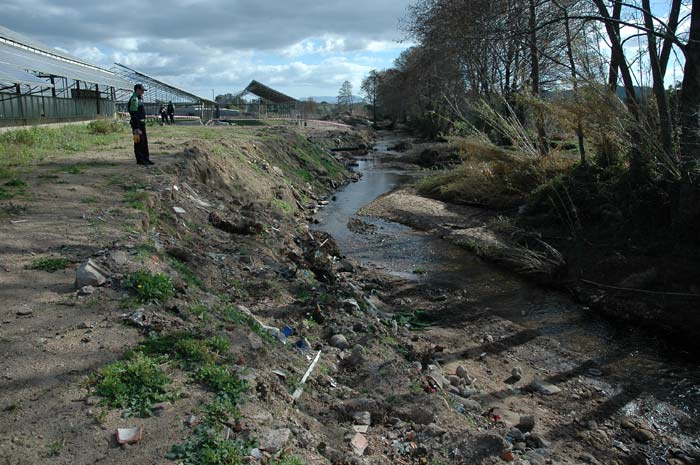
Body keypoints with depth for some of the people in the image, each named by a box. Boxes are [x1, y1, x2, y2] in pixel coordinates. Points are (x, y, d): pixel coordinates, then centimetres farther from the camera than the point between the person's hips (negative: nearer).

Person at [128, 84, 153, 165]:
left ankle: (146, 159, 21)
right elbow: (134, 115, -22)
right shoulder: (134, 99, -16)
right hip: (137, 124, -10)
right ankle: (140, 160, 5)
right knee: (139, 142, -2)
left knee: (144, 142, 14)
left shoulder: (139, 98, 15)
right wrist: (136, 128, -25)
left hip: (142, 123, 10)